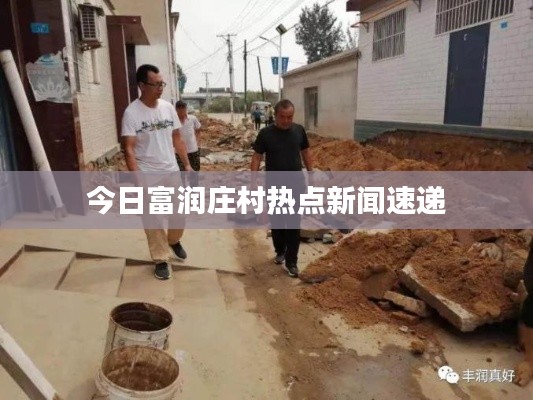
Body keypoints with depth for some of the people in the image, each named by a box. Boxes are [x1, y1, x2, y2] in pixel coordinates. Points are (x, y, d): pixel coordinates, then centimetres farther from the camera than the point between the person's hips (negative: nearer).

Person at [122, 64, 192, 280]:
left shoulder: (168, 107, 2)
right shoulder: (132, 112, -13)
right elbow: (129, 149, -15)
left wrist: (187, 164, 5)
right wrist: (137, 177, -23)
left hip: (171, 171, 5)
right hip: (147, 175, -4)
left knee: (179, 212, 14)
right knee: (152, 219, 5)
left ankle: (174, 241, 43)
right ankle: (161, 259, 20)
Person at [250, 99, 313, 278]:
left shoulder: (299, 130, -1)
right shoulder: (265, 133, -7)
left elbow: (306, 152, 10)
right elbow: (257, 157, -3)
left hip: (296, 184, 1)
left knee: (293, 223, 1)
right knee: (276, 221, 12)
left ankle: (291, 261, 8)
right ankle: (280, 251, 34)